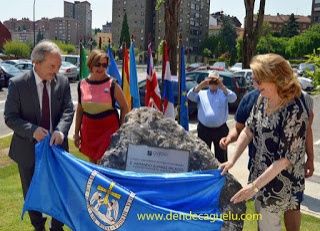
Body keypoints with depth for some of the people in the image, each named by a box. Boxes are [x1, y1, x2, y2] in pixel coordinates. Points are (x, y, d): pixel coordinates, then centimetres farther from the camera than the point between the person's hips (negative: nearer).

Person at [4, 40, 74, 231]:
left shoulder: (63, 82, -5)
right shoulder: (17, 84, -12)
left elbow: (68, 110, -6)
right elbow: (10, 117, -11)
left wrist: (60, 130, -25)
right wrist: (32, 130, -27)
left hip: (56, 146, 2)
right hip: (29, 149, -1)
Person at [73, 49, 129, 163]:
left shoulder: (112, 84, -7)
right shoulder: (82, 84, 2)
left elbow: (125, 108, -1)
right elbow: (79, 110, 11)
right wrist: (76, 132, 12)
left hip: (109, 128, -3)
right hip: (89, 129, 3)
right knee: (92, 162, 14)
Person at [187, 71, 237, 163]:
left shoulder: (224, 93, 9)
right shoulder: (201, 93, 11)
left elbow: (233, 98, -11)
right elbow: (190, 96, -7)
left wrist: (222, 86, -26)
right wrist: (200, 85, -23)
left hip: (220, 130, 0)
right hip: (204, 130, 1)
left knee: (221, 155, 7)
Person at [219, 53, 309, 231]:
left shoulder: (294, 112, -28)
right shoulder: (263, 99, -5)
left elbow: (285, 159, -26)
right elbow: (248, 130, 4)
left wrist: (254, 186, -24)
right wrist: (232, 160, -2)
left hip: (279, 180, -7)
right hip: (260, 172, 7)